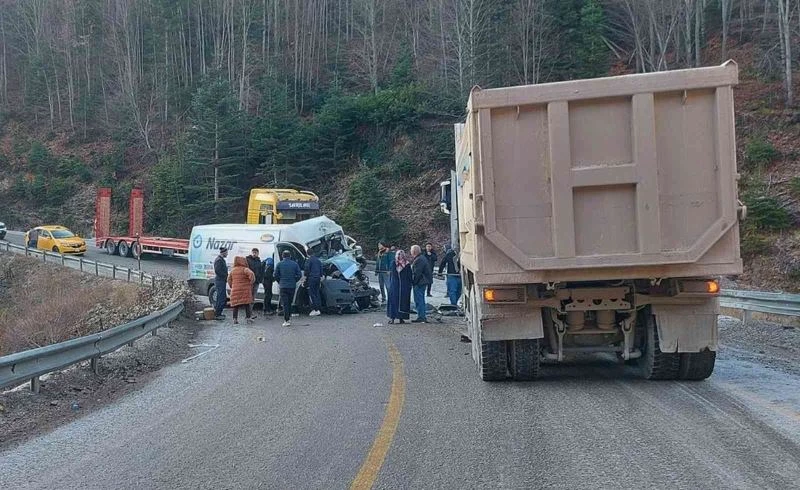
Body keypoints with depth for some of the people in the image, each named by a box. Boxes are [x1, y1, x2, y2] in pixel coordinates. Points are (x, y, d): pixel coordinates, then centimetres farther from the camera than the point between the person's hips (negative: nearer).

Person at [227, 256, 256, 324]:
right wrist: (251, 282, -11)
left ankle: (235, 319, 3)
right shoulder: (245, 269, -7)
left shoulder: (232, 270, 12)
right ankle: (249, 318, 1)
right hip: (245, 290, -4)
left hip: (235, 290, 4)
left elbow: (229, 279, 16)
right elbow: (251, 274, -24)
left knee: (235, 305, 8)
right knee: (247, 304, 3)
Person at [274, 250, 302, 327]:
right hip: (292, 286, 2)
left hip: (283, 286, -2)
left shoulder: (279, 264, -1)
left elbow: (276, 275, -1)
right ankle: (289, 318, 19)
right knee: (289, 303, 16)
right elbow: (299, 275, -1)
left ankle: (286, 321, -8)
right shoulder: (295, 264, 2)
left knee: (285, 303, -2)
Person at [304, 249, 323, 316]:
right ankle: (318, 308, 10)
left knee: (312, 294, -6)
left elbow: (307, 270, -9)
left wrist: (306, 279, -1)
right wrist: (321, 277, 23)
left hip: (311, 278, -7)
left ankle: (316, 310, -12)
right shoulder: (318, 260, 14)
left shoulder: (309, 260, -8)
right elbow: (321, 270, 19)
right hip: (318, 278, 7)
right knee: (317, 294, 11)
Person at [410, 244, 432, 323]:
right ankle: (423, 317, 21)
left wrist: (413, 281, -16)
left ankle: (421, 317, -6)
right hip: (423, 282, 11)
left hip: (419, 282, -11)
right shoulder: (422, 258, 16)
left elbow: (416, 273, -22)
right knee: (421, 300, 16)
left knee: (418, 300, -7)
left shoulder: (419, 260, -19)